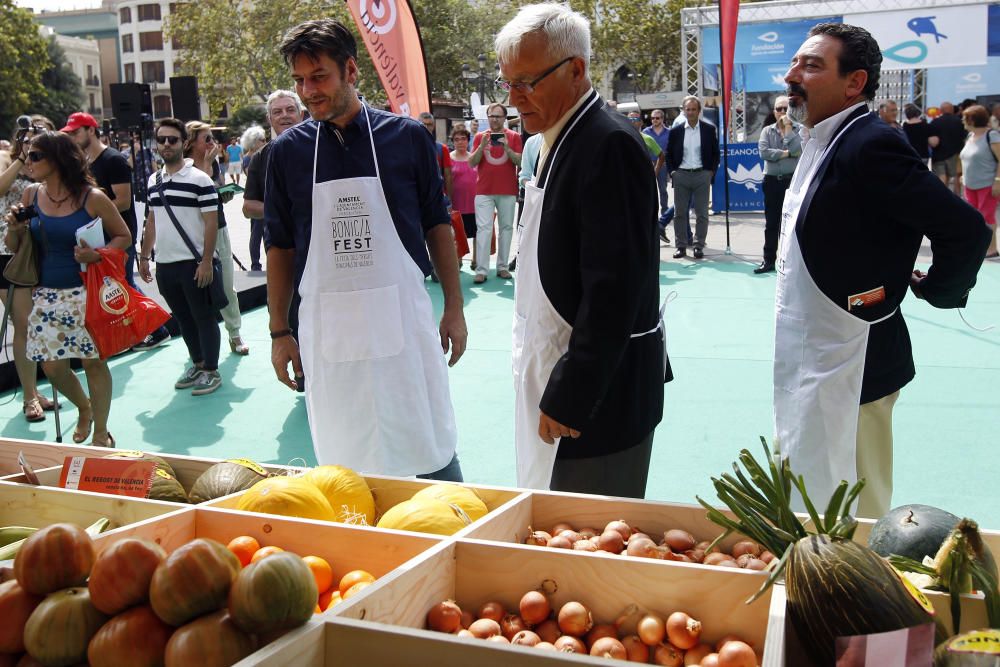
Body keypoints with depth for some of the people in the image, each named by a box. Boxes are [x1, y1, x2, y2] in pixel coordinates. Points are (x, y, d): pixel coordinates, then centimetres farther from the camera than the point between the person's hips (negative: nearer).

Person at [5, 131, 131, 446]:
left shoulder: (92, 198, -9)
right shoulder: (31, 195, 4)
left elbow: (124, 236, -1)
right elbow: (14, 246, 14)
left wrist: (97, 254, -19)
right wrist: (14, 230, -9)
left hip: (86, 293, -4)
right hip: (46, 294, 4)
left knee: (93, 361, 3)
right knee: (52, 366, 5)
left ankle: (101, 433, 20)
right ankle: (84, 407, 36)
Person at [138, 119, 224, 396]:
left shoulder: (199, 179, -9)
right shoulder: (153, 181, 11)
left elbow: (211, 223, -11)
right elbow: (151, 221, 19)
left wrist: (206, 261, -16)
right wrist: (144, 257, 16)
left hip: (193, 264, -6)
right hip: (164, 264, 6)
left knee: (204, 317, 3)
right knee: (183, 318, 15)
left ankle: (211, 370, 13)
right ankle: (197, 363, 28)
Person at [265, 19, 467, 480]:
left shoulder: (407, 136, 0)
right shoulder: (288, 150, 4)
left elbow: (437, 225, 7)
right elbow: (281, 246, 9)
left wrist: (454, 308, 3)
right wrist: (279, 332, 7)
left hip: (402, 316, -1)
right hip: (325, 325, 2)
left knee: (434, 451, 6)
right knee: (342, 463, 9)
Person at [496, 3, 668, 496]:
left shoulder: (611, 145, -18)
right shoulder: (556, 142, 12)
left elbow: (613, 288, -23)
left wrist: (568, 397, -20)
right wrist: (549, 388, 15)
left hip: (596, 390, -9)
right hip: (552, 372, 9)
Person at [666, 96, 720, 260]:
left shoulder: (709, 129, 3)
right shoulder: (675, 131, 4)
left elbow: (715, 153, 7)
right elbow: (669, 154, 11)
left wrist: (711, 171, -2)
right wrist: (671, 171, 1)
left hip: (702, 174, -1)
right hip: (681, 174, 1)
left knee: (702, 213, 2)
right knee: (679, 213, 4)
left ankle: (699, 246, 8)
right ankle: (681, 246, 11)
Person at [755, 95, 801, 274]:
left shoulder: (800, 129, 2)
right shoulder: (767, 131, 8)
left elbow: (797, 149, -15)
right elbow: (764, 152, -7)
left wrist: (788, 127, -9)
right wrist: (787, 153, -10)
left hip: (793, 181, -3)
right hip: (772, 181, 3)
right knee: (771, 223, 8)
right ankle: (769, 260, 14)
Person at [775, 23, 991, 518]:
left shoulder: (870, 145, -18)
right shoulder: (824, 143, 10)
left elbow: (965, 230, -22)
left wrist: (937, 292, -7)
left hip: (847, 370, -9)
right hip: (807, 364, 9)